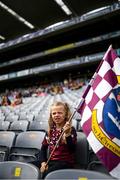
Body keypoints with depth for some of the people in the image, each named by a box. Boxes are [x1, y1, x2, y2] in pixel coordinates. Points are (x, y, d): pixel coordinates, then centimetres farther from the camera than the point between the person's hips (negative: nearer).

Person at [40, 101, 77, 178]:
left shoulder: (71, 130, -6)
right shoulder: (51, 130, 9)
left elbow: (72, 149, -18)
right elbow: (44, 147, 12)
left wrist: (67, 134, -29)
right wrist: (43, 162, -3)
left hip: (66, 162, -5)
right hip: (51, 161, 5)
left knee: (46, 174, -30)